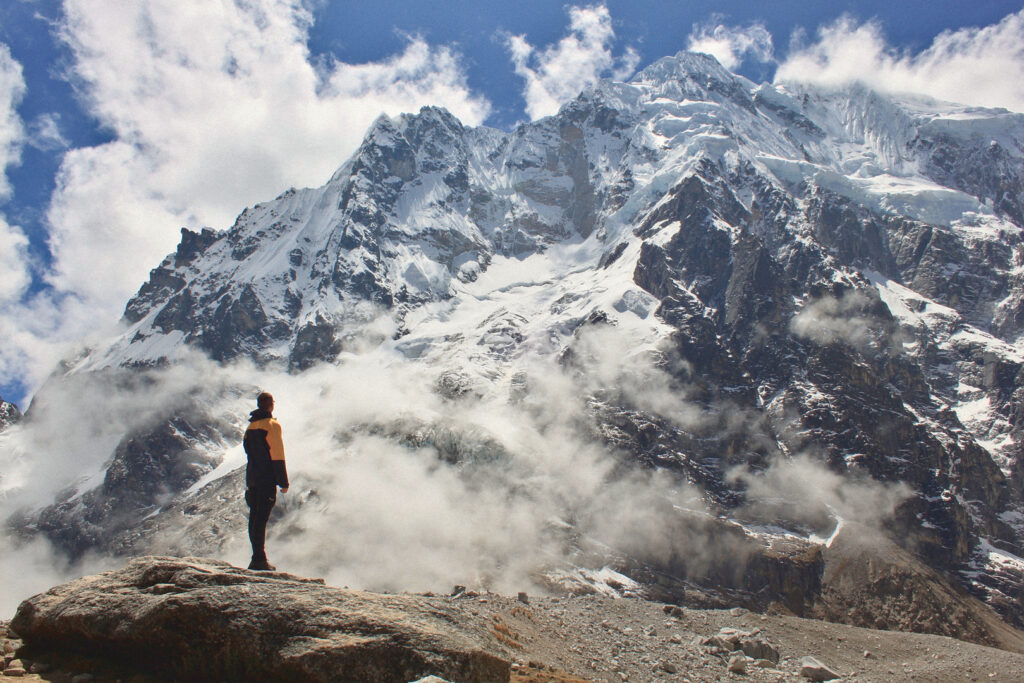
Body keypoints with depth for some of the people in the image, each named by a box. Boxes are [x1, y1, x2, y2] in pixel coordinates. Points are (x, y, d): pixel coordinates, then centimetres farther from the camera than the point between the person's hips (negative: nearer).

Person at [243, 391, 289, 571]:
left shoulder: (251, 426, 13)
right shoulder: (272, 425, -10)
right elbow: (278, 456, -14)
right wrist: (283, 482, -11)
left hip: (252, 478, 7)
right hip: (267, 480, -7)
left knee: (254, 518, 10)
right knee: (261, 519, -9)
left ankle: (258, 557, 15)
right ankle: (259, 560, -10)